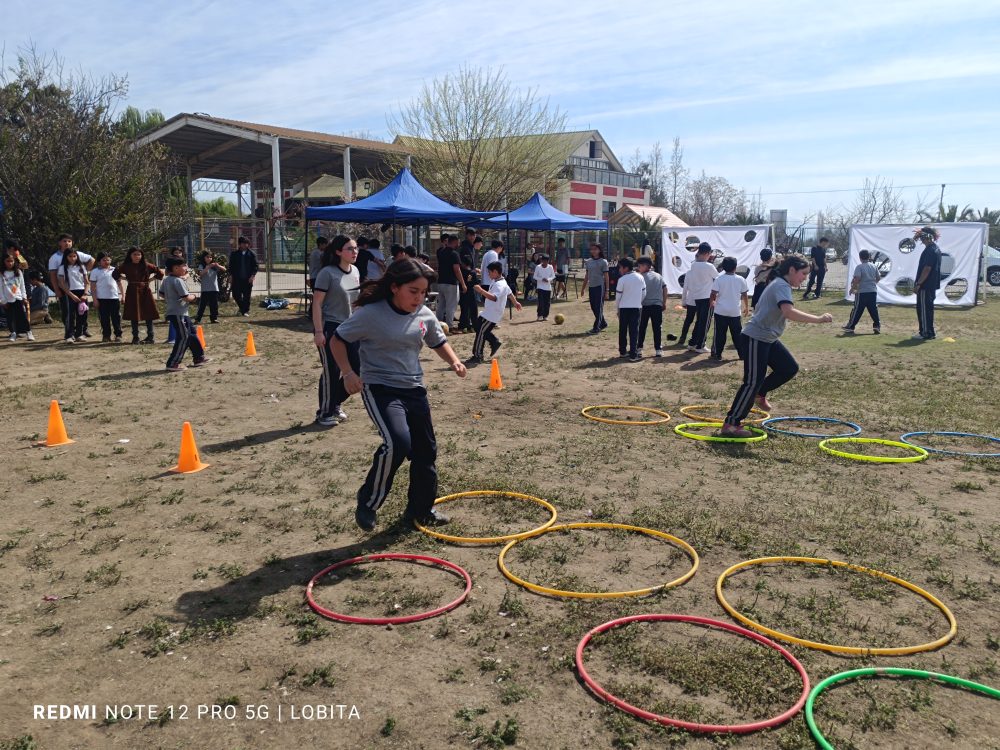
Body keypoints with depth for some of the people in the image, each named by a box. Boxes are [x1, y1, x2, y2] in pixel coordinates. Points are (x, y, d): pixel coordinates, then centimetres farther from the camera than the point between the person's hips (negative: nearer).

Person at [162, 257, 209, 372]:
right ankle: (173, 364, -5)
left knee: (191, 333, 18)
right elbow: (187, 298, -21)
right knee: (183, 337, -6)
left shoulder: (166, 280, 11)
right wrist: (193, 296, -1)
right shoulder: (178, 281, -18)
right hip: (178, 314, -10)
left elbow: (162, 293, 22)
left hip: (172, 312, 10)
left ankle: (199, 357, 26)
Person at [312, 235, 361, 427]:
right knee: (332, 372, -4)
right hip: (329, 328, -7)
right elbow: (317, 303, -15)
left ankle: (335, 404, 28)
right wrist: (318, 331, -20)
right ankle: (324, 413, 14)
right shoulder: (328, 273, -14)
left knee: (357, 370, 7)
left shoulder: (355, 271, 7)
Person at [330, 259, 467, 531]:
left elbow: (438, 342, 18)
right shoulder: (371, 314, -14)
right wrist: (348, 372, -16)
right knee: (397, 443, -26)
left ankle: (420, 509, 32)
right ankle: (368, 502, -4)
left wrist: (454, 361, -1)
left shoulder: (425, 315, 1)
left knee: (425, 450, 11)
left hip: (414, 389, 6)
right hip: (379, 388, -6)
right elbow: (337, 340, -5)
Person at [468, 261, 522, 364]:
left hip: (491, 315, -11)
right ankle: (495, 342, 27)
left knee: (481, 333, -7)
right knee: (479, 328, 18)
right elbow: (509, 292, 26)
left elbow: (494, 297, -40)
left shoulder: (500, 285, -22)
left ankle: (477, 357, -1)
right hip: (488, 312, 11)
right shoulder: (499, 281, 11)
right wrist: (515, 302, 41)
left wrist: (481, 290, -44)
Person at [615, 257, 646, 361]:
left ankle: (622, 351, 24)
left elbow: (618, 296, -5)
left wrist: (617, 308, 9)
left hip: (624, 308, -1)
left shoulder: (622, 280, -10)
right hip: (636, 307, 2)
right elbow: (644, 293, 6)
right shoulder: (640, 277, 1)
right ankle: (633, 354, -5)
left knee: (622, 330, 14)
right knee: (634, 331, 0)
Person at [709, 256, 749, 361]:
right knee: (737, 334, 9)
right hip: (735, 312, 1)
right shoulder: (741, 280, 0)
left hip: (721, 311, -1)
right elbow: (744, 295, 6)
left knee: (720, 334, 6)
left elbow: (713, 294, -9)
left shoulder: (718, 279, -6)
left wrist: (711, 303, 11)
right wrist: (747, 307, 20)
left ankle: (718, 354, 7)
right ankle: (742, 354, 14)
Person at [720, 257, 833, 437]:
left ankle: (759, 394, 27)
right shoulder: (782, 286, -16)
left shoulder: (779, 284, 16)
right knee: (753, 382, -12)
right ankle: (730, 424, -9)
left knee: (790, 368, 13)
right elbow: (789, 312, -34)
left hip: (768, 339, 10)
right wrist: (818, 319, -33)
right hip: (755, 339, -10)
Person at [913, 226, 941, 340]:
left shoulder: (930, 250, -19)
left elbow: (927, 269, -23)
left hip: (925, 285, -10)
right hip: (932, 285, 10)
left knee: (923, 309, -5)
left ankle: (925, 333, -2)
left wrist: (918, 284, -21)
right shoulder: (936, 248, 14)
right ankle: (929, 332, 21)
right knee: (928, 308, 15)